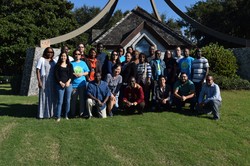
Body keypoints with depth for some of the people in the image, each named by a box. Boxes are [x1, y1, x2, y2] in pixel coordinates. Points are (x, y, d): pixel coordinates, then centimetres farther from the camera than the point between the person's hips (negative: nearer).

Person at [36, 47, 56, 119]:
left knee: (52, 96, 5)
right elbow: (38, 70, -4)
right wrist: (39, 81, -12)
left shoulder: (53, 61, 15)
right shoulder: (41, 59, 1)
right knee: (43, 96, -3)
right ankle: (42, 114, 4)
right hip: (44, 80, -5)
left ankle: (51, 113, 14)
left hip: (52, 81, 5)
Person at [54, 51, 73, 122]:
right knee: (60, 101, -4)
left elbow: (71, 74, 5)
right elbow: (56, 75, 1)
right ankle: (58, 116, 1)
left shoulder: (70, 65, 12)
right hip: (60, 85, -2)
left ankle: (66, 115, 14)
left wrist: (68, 82, -9)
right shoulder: (57, 65, 7)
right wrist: (60, 82, -9)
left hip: (68, 84, 2)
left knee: (68, 101, 4)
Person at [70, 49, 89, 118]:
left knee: (82, 98, 3)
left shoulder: (83, 63, 8)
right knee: (73, 99, -1)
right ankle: (72, 114, 9)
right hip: (74, 84, -1)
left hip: (82, 84, 1)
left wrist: (81, 74, -9)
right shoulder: (71, 63, 4)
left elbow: (87, 72, 8)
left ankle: (82, 113, 13)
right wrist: (73, 74, -13)